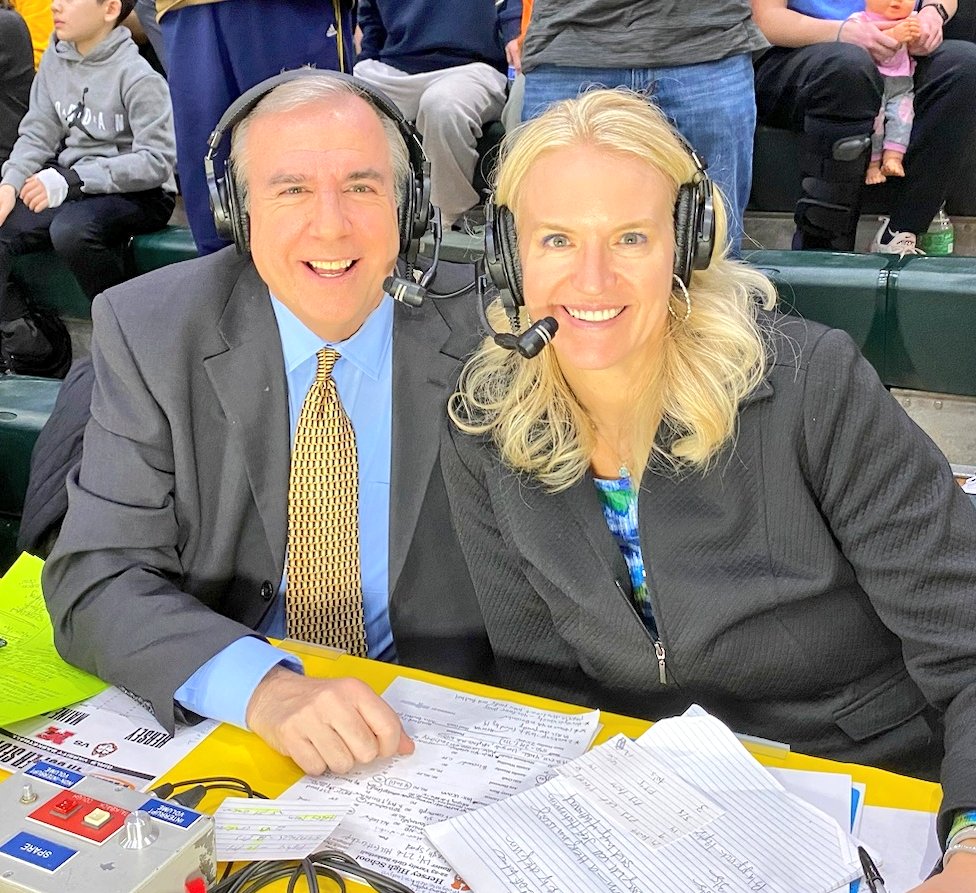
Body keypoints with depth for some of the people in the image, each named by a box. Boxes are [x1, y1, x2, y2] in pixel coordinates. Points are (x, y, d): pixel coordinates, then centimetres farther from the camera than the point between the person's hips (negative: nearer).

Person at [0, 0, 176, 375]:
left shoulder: (135, 75, -13)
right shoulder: (55, 59, 6)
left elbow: (157, 161, -19)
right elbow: (37, 134, 9)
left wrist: (71, 180, -23)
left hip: (138, 194, -6)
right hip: (73, 189, 7)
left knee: (71, 229, -35)